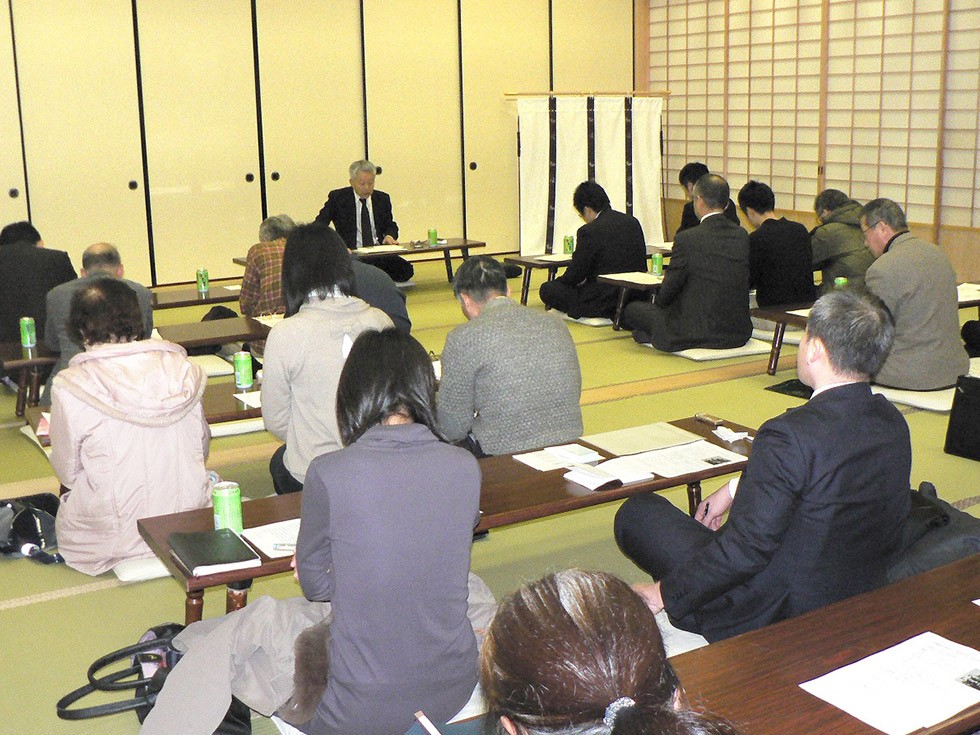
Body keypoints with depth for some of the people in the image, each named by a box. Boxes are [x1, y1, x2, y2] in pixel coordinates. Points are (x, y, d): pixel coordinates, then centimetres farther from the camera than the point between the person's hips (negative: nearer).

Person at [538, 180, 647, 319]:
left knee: (546, 289, 4)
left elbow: (575, 274, -11)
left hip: (605, 301, -9)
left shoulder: (589, 231, -17)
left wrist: (559, 281, 13)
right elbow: (642, 266, 14)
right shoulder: (633, 222, 5)